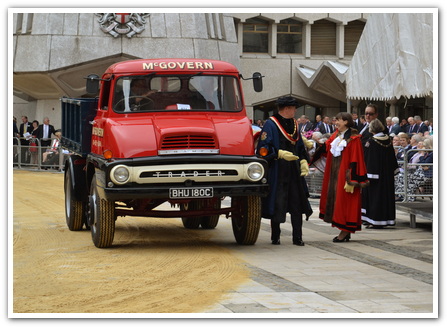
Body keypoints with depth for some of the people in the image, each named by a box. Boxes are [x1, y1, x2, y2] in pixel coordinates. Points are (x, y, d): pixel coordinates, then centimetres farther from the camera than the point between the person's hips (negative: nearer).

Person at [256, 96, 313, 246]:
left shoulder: (294, 124, 15)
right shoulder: (271, 124, -7)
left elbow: (300, 146, 22)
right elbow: (263, 148, -13)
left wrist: (303, 162, 7)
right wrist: (280, 154, -22)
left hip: (294, 172, 6)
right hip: (277, 173, -6)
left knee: (297, 204, 3)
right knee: (276, 204, -1)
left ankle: (297, 237, 7)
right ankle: (275, 237, 10)